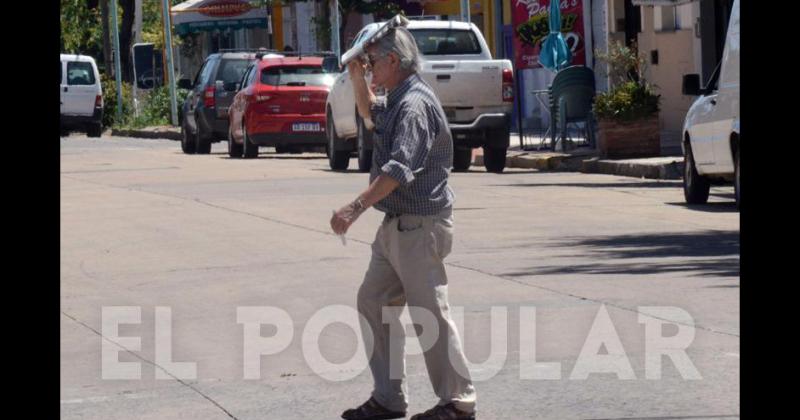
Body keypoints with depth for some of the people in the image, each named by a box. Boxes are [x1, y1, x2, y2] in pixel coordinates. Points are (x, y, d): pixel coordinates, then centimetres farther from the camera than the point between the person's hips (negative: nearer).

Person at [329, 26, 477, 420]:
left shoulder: (415, 105, -19)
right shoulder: (398, 101, 14)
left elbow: (400, 168, -30)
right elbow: (370, 112, 38)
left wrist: (357, 207, -35)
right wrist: (357, 77, 21)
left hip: (419, 225, -11)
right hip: (396, 225, 11)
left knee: (429, 314, -5)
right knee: (372, 302, 11)